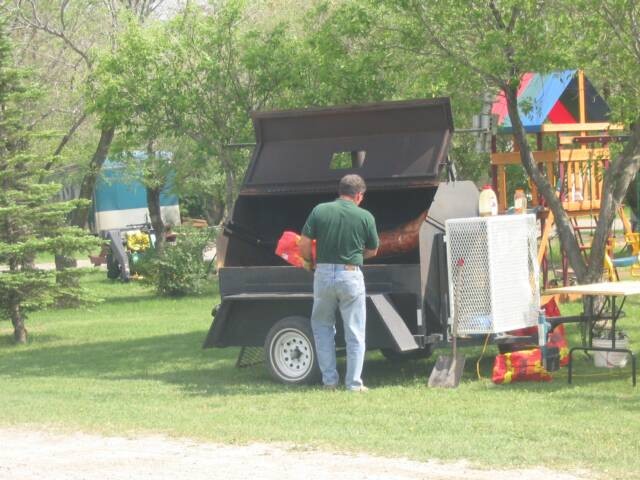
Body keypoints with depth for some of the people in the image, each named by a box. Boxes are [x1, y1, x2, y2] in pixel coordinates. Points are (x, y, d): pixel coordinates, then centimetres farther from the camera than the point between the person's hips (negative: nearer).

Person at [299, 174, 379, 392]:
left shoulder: (320, 211, -2)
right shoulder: (365, 217, -4)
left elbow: (304, 245, -5)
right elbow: (372, 251, 8)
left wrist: (309, 262, 15)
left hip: (324, 274, 2)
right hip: (351, 275, -2)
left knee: (322, 325, 19)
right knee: (355, 333, 9)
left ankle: (329, 379, 15)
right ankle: (354, 383, 8)